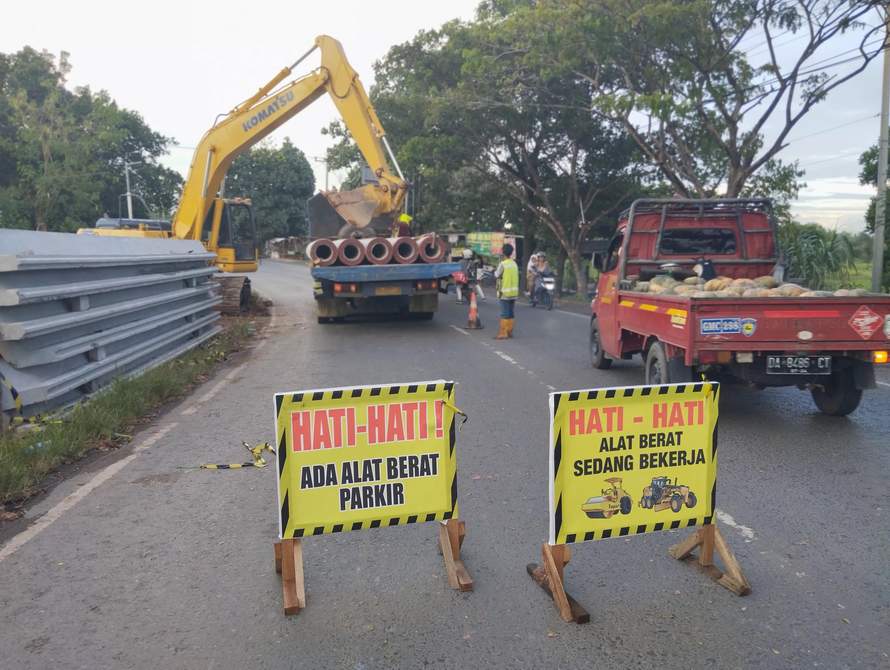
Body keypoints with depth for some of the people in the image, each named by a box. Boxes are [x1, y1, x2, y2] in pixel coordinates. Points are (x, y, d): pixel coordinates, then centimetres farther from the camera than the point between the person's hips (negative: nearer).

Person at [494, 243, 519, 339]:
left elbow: (497, 275, -4)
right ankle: (509, 331, 16)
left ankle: (503, 333, -5)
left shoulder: (502, 264, -14)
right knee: (511, 313, 10)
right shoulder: (514, 264, 8)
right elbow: (516, 276, 12)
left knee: (504, 314, -5)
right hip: (514, 292, 6)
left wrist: (495, 271, 14)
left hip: (505, 292, -6)